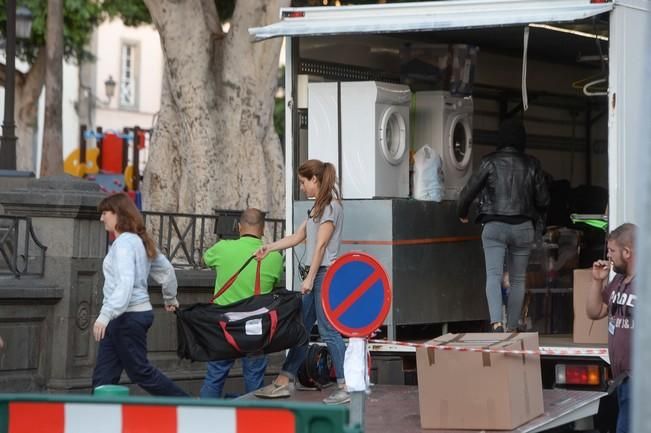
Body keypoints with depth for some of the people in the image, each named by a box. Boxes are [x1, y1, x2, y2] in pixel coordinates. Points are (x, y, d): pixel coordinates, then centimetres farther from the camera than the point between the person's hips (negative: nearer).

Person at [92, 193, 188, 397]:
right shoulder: (139, 241, 15)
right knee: (103, 375, 6)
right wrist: (170, 298, 42)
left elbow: (125, 283, -28)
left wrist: (105, 315, -36)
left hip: (129, 316, -10)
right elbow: (166, 269, 26)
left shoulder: (124, 243, -15)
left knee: (140, 372, 0)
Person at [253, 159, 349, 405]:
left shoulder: (330, 206, -10)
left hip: (325, 274, -10)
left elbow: (321, 245, -14)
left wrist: (310, 278, -16)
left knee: (328, 330, -11)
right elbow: (298, 237, 22)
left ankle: (346, 387, -10)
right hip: (314, 275, 10)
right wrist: (270, 248, 13)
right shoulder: (318, 207, 19)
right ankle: (282, 383, 14)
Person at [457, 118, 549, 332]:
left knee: (493, 276, -9)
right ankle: (512, 327, 15)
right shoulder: (531, 165, 2)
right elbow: (543, 199, 7)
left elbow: (468, 191, -3)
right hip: (523, 227, 2)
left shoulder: (490, 162, -3)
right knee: (518, 279, 12)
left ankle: (496, 323, -29)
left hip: (494, 226, -2)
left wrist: (462, 213, 17)